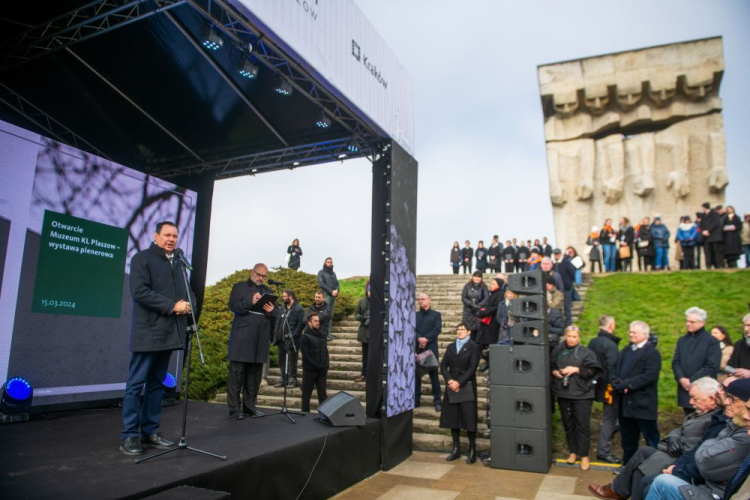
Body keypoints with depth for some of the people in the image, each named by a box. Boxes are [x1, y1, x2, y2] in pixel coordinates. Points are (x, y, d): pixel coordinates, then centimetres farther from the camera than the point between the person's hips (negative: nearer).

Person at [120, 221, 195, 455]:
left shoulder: (178, 263, 17)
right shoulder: (142, 258, -1)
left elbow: (187, 291, 18)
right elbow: (140, 291, -13)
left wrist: (187, 304, -6)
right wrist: (172, 306, -17)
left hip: (169, 333, 6)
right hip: (148, 333, -6)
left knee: (157, 384, 11)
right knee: (136, 384, -1)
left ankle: (150, 431, 19)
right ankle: (129, 435, 6)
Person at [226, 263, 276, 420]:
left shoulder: (268, 291, 20)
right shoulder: (239, 287, 7)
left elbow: (275, 316, 17)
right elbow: (233, 306, -8)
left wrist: (272, 311, -6)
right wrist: (250, 303, -21)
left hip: (260, 339, 5)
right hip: (242, 338, -4)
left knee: (255, 374, 8)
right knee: (237, 373, -3)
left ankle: (249, 406, 16)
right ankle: (234, 408, 1)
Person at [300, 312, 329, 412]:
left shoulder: (322, 335, 9)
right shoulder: (305, 337, -9)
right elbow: (305, 356, -14)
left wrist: (325, 366, 4)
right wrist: (317, 366, -17)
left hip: (322, 371, 5)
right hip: (310, 370, -5)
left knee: (323, 394, 6)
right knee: (306, 395, 5)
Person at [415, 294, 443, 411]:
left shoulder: (436, 314, 6)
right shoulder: (415, 315, 14)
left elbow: (437, 329, -7)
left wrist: (426, 339, -16)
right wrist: (419, 338, -16)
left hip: (431, 348, -3)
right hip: (416, 348, 3)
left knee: (433, 374, 0)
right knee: (416, 374, 7)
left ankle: (437, 401, 5)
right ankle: (416, 399, 15)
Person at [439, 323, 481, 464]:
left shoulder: (474, 347, 0)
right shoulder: (450, 347, 14)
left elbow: (472, 368, -9)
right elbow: (443, 365, 7)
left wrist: (459, 383, -16)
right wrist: (449, 380, -10)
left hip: (467, 386, -4)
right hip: (451, 386, 5)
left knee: (469, 418, -3)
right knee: (453, 417, 6)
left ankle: (472, 450, 7)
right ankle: (456, 449, 16)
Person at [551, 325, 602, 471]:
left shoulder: (586, 352, -5)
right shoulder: (558, 351, 5)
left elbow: (593, 370, -9)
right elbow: (550, 366, 15)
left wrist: (576, 370, -16)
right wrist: (554, 372, -5)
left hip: (581, 394, -3)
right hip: (563, 393, 4)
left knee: (583, 424, 0)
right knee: (568, 423, 13)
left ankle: (584, 455, 13)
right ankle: (573, 452, 27)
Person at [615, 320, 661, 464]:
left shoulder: (652, 353, -8)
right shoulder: (626, 350, 16)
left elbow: (650, 376, -19)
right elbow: (617, 370, 14)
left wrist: (627, 384, -21)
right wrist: (616, 382, -7)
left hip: (643, 403, -7)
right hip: (625, 402, 7)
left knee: (650, 436, 3)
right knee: (628, 436, 16)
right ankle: (628, 463, 28)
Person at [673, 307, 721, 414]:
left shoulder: (712, 342, -3)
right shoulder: (682, 340, 14)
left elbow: (712, 366, -12)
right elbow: (675, 362, 9)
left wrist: (692, 380, -14)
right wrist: (681, 379, -8)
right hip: (685, 389, 5)